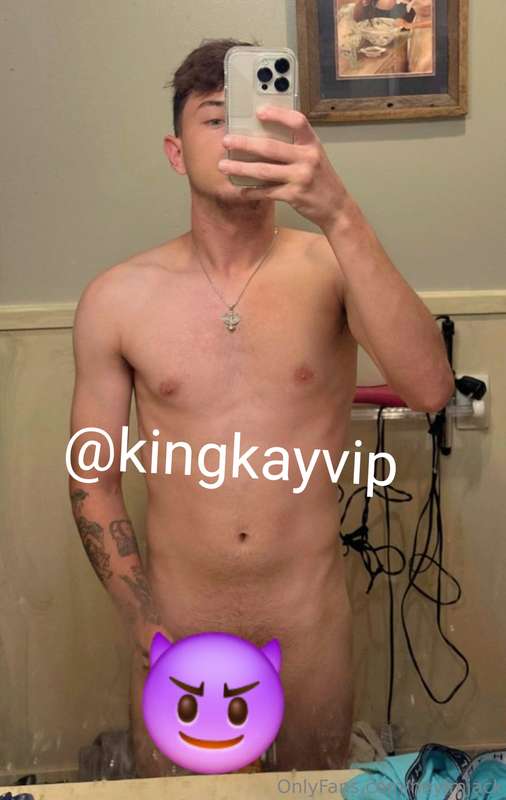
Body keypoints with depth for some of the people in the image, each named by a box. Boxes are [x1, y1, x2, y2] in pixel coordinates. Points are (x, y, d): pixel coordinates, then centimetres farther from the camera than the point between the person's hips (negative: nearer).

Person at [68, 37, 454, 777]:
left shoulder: (330, 266, -10)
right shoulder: (117, 299, -8)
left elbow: (429, 389, -28)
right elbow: (94, 480, -2)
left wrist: (337, 214, -36)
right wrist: (148, 628, -7)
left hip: (312, 623, 0)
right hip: (177, 623, 0)